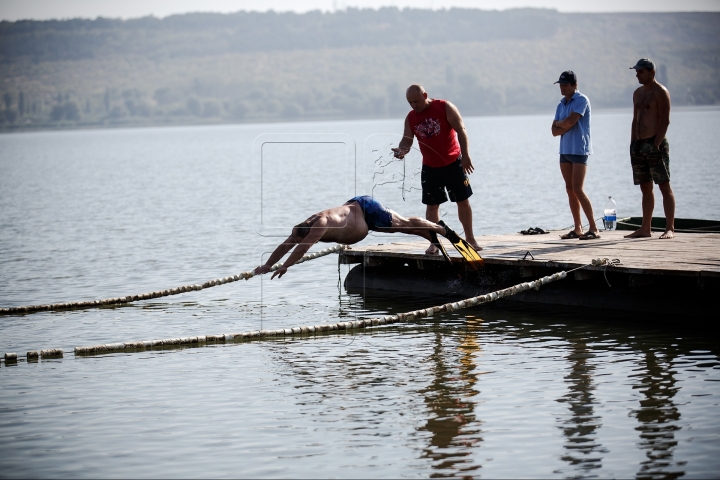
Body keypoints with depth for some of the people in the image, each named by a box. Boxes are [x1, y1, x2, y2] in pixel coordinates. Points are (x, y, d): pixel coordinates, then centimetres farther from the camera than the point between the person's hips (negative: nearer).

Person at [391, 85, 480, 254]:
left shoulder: (445, 107, -10)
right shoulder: (410, 118, 0)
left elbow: (461, 130, -11)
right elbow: (407, 140, 0)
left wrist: (465, 156, -17)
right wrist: (401, 150, -24)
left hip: (454, 163, -2)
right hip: (430, 167, 2)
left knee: (463, 201, 5)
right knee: (431, 205, 0)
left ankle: (470, 238, 17)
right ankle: (434, 243, 6)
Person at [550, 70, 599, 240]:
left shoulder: (581, 100, -8)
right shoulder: (561, 104, 14)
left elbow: (570, 122, -19)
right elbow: (555, 131, 8)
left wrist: (558, 123, 0)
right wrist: (565, 126, -10)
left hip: (579, 150, -8)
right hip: (565, 150, 8)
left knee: (578, 189, -14)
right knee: (570, 189, 7)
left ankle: (593, 228, -11)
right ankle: (577, 228, 12)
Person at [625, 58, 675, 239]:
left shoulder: (660, 92, -7)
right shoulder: (638, 93, 18)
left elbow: (665, 120, -13)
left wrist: (656, 144, -19)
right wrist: (633, 145, 12)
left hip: (655, 144, -8)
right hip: (639, 145, 8)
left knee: (664, 186, -8)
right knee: (645, 188, 9)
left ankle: (670, 228, -9)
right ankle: (645, 228, 12)